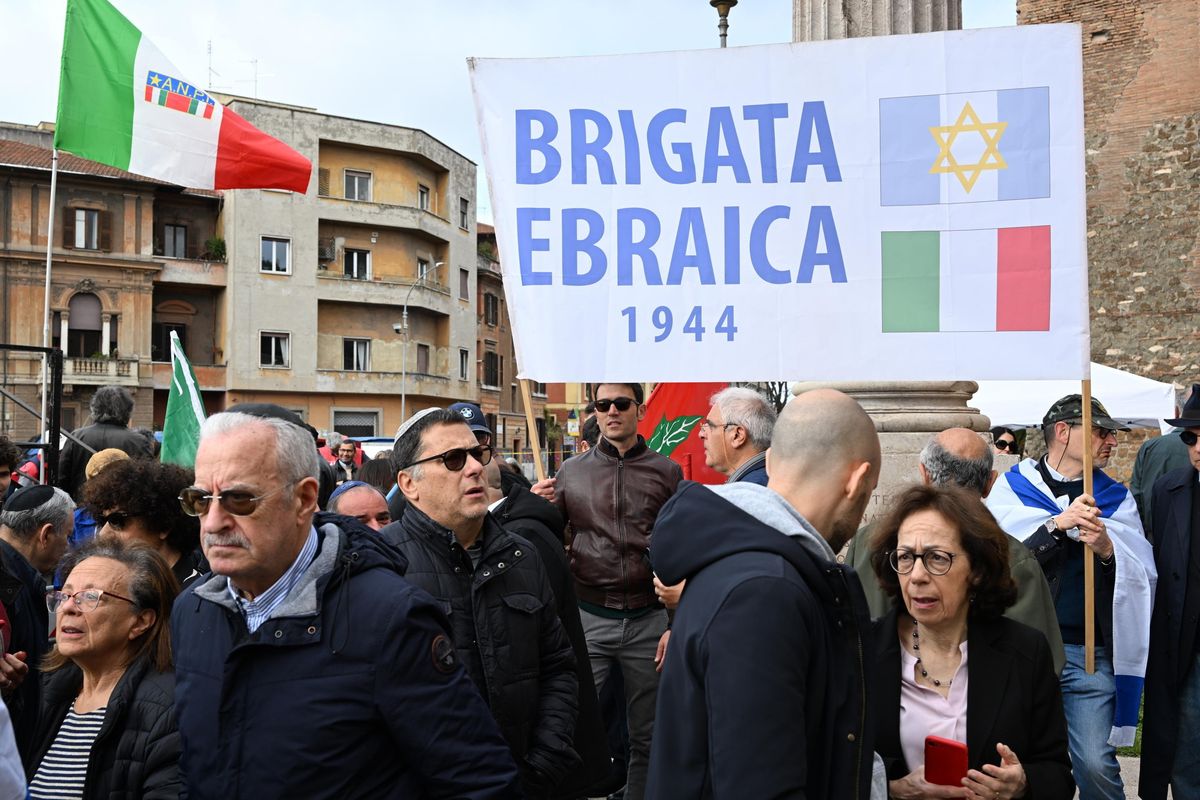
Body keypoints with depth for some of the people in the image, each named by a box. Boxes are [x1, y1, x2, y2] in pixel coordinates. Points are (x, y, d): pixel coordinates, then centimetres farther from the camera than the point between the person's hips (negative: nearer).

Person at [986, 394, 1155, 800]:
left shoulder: (1116, 499, 12)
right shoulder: (1010, 487, 4)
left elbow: (1144, 576, 1)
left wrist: (1108, 550, -18)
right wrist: (1058, 524, -19)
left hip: (1090, 653, 1)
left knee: (1096, 764, -7)